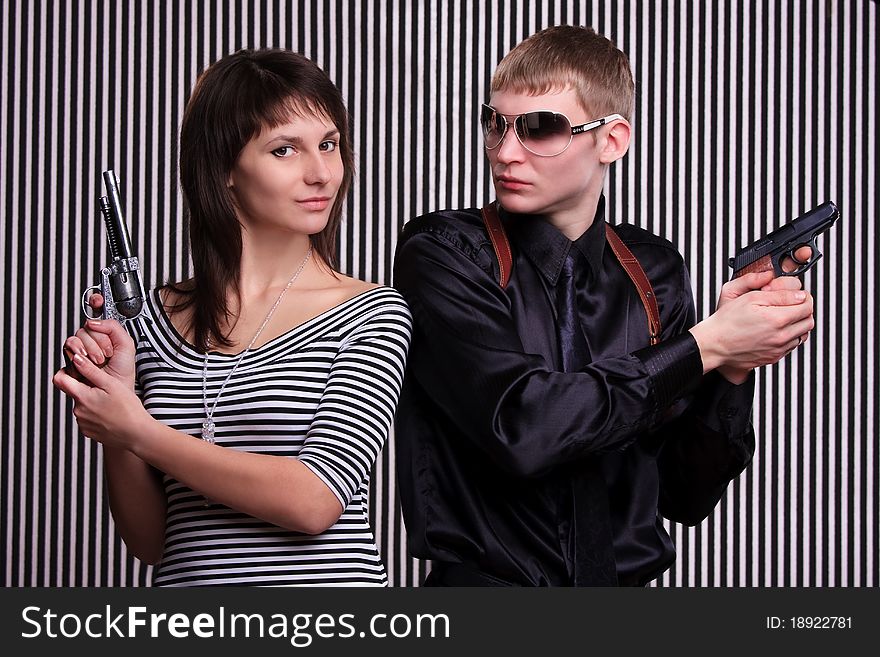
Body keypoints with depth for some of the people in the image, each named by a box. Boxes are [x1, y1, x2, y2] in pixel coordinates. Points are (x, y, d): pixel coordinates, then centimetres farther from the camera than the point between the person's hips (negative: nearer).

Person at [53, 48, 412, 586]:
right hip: (187, 582, 3)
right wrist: (111, 411, -8)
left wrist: (138, 432, -11)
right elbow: (149, 541, 8)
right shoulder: (158, 316, 5)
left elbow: (314, 501, -14)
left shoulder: (373, 315, -4)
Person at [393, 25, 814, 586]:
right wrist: (704, 346, -14)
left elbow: (684, 497, 6)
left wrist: (733, 368, -9)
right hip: (485, 581, -2)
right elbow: (521, 426, -20)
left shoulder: (656, 273, 5)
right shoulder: (441, 255, -5)